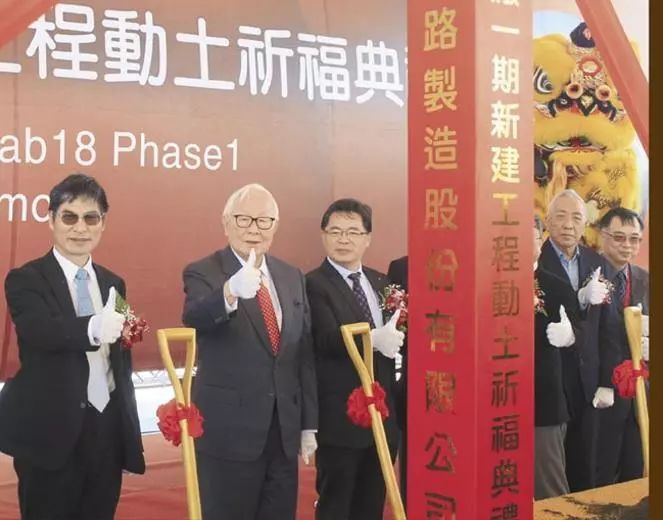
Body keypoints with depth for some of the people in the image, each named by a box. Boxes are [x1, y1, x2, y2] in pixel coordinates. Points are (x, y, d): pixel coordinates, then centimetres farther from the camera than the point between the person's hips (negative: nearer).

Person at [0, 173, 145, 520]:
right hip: (51, 433, -5)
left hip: (107, 428, 5)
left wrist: (130, 425, 16)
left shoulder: (113, 283, 12)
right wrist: (93, 327, -46)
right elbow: (42, 330, -27)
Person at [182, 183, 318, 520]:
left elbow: (305, 354, 12)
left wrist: (309, 424, 10)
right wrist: (230, 293, -48)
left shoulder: (292, 277, 10)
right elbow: (193, 318, -28)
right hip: (227, 431, -5)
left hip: (284, 432, 5)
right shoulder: (203, 273, -6)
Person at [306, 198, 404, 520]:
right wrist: (373, 339, -40)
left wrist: (396, 338, -10)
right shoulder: (313, 285, -9)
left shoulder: (381, 283, 13)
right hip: (340, 418, -6)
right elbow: (328, 339, -23)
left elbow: (394, 336, 13)